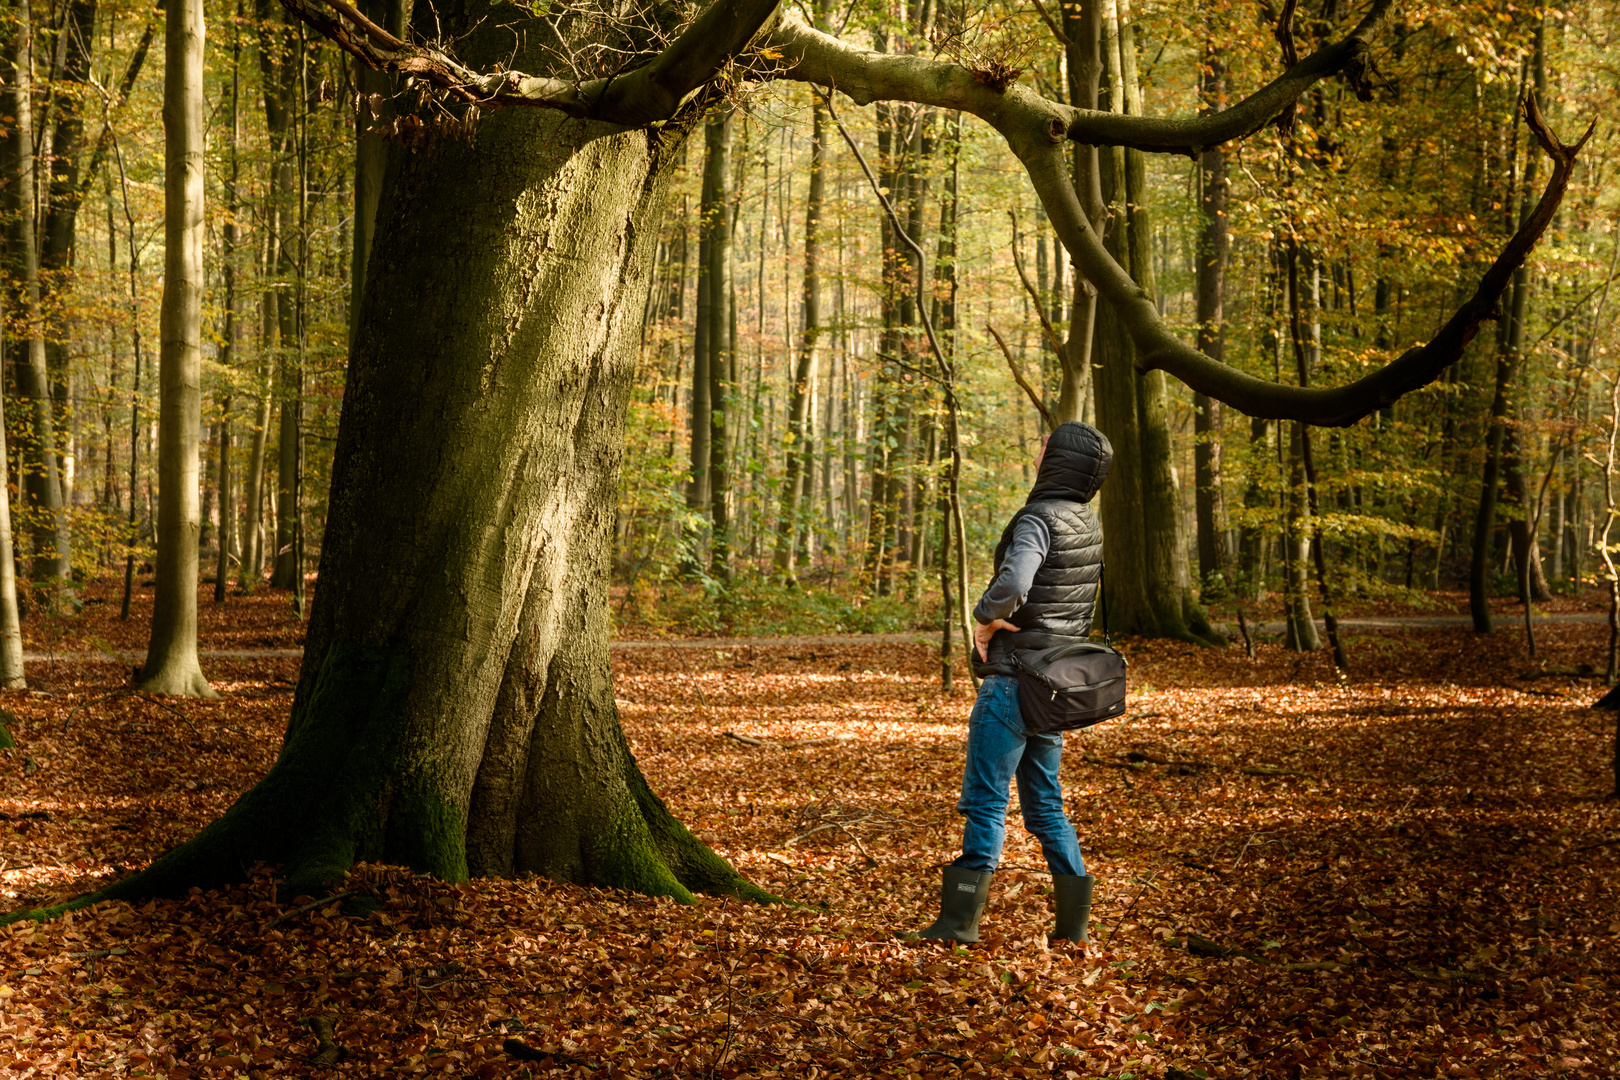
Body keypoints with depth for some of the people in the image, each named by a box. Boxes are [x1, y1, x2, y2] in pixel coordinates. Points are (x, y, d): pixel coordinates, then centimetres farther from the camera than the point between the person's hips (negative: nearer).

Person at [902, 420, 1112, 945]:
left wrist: (987, 617, -14)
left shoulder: (1039, 518, -16)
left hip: (1015, 680, -8)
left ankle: (960, 920, -2)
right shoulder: (1090, 525, 11)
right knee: (1044, 803, 14)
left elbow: (1013, 584, -33)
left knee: (984, 799, -4)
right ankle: (1073, 920, 15)